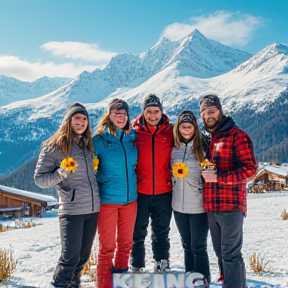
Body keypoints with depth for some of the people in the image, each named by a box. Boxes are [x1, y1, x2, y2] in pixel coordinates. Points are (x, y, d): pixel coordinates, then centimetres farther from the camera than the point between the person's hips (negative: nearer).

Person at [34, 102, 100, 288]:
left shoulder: (89, 144, 15)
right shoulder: (53, 146, -2)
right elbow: (39, 179, -4)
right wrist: (62, 172, -18)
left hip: (93, 208, 6)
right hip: (71, 210, -5)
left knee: (83, 255, 13)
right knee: (70, 256, -4)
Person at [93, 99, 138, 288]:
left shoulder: (133, 138, 6)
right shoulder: (99, 140, -6)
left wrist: (134, 182, 9)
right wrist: (102, 179, -13)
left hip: (130, 199, 4)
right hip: (108, 200, -4)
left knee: (126, 243, 14)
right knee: (107, 246, 2)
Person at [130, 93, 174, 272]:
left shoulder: (170, 132, 1)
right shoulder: (135, 132, -1)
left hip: (164, 192, 1)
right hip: (140, 192, -1)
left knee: (162, 233, 15)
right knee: (138, 232, 10)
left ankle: (162, 265, 28)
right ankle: (137, 267, 24)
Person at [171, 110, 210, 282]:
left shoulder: (203, 147, -6)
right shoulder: (174, 148, 6)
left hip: (199, 206, -4)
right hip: (179, 206, 5)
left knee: (199, 247, 1)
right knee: (187, 246, 16)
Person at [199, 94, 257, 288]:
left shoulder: (237, 135, -6)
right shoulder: (207, 140, 17)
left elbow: (250, 168, -14)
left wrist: (218, 177, -19)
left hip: (231, 206, -7)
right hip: (212, 207, 7)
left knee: (231, 254, -6)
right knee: (221, 253, 16)